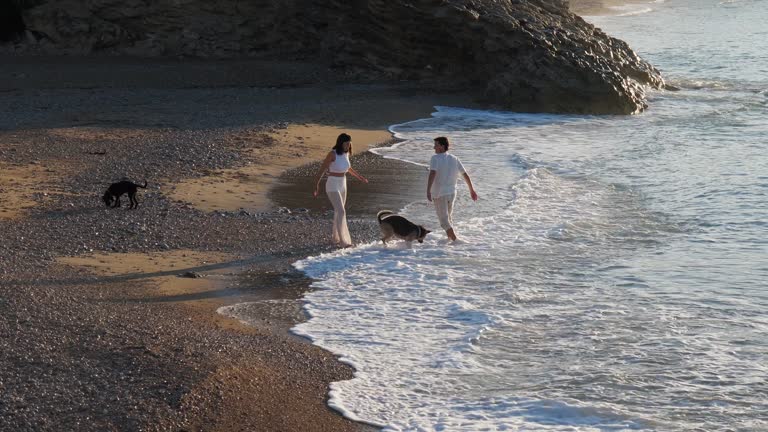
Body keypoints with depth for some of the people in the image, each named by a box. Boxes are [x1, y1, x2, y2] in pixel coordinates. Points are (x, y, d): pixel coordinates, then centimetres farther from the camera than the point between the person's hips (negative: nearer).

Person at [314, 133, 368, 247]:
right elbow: (322, 169, -15)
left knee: (338, 212, 16)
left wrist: (359, 176, 32)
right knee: (341, 212, -15)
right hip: (332, 186, -8)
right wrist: (316, 185, -21)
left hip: (342, 185, 8)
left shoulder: (346, 153, 3)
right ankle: (343, 241, -14)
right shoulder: (332, 154, -19)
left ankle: (336, 238, 29)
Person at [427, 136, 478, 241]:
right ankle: (450, 239, 32)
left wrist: (428, 191, -35)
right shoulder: (454, 159, 6)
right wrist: (472, 190, 20)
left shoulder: (435, 158, -13)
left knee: (444, 220, 0)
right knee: (448, 217, 23)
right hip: (451, 192, 6)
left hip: (439, 194, -6)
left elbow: (432, 174, -28)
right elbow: (465, 175, 9)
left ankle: (455, 240, -7)